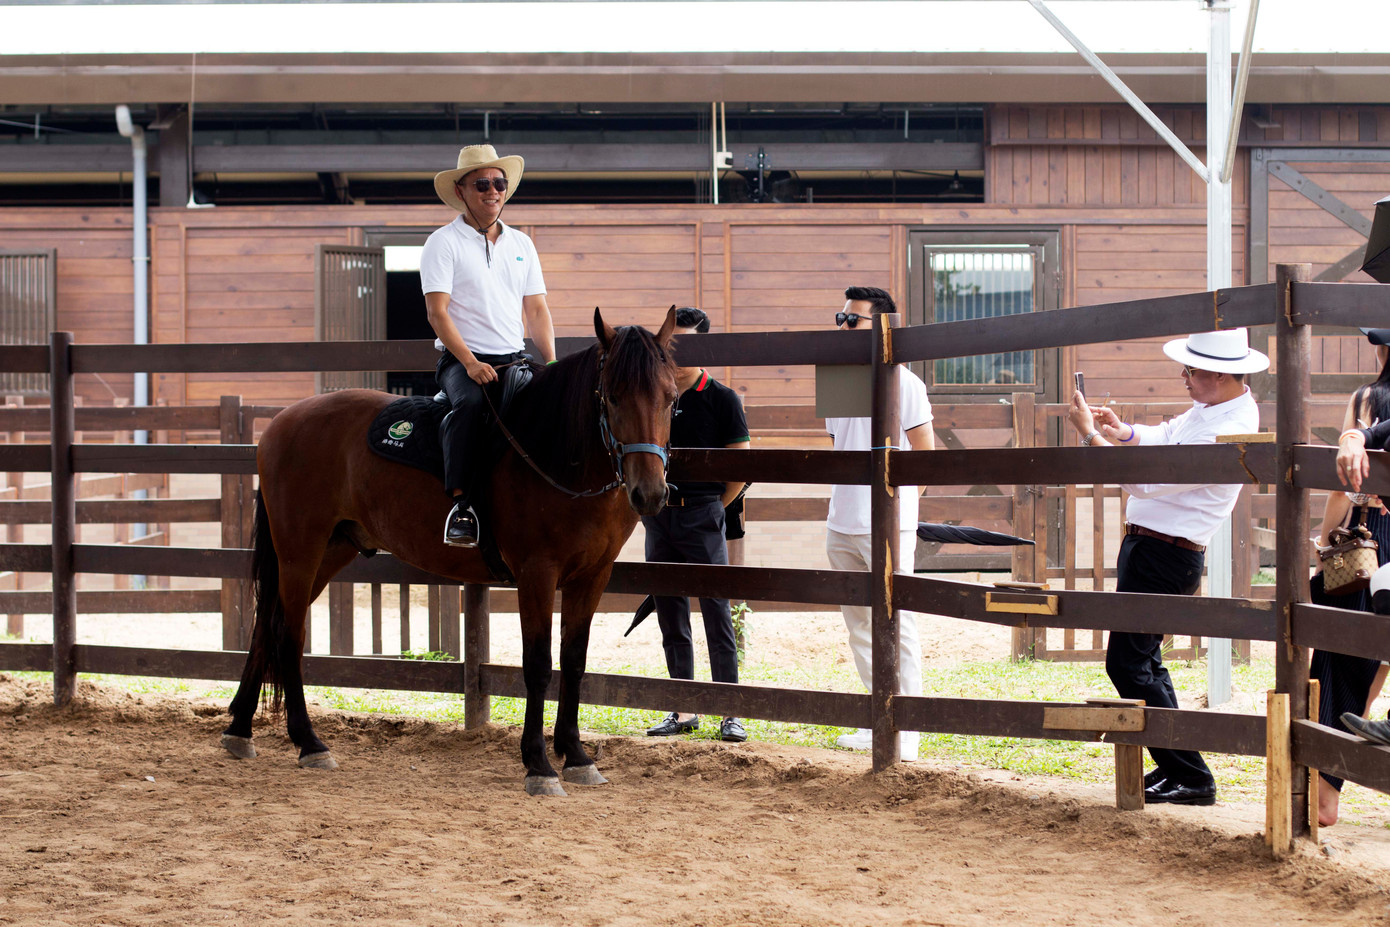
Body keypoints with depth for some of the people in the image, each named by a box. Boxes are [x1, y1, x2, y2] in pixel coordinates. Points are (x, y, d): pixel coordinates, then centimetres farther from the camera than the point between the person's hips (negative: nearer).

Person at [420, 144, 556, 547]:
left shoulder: (521, 244, 17)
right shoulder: (444, 243, 0)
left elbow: (537, 310, 16)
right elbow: (437, 311, -8)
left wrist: (551, 364, 0)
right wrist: (470, 362, -20)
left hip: (515, 359, 5)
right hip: (461, 360, -5)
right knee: (471, 404, -36)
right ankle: (461, 504, -38)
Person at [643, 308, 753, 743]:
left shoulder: (721, 399, -2)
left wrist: (713, 507, 3)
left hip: (702, 515, -5)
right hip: (658, 515, 5)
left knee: (717, 616, -4)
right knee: (671, 620, 8)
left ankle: (730, 714, -2)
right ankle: (684, 710, 15)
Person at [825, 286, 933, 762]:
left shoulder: (902, 382, -7)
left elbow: (925, 453, -7)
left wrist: (898, 508, -8)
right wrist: (843, 509, 13)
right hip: (842, 524, 8)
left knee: (897, 625, -6)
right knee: (859, 625, 12)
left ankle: (906, 735, -3)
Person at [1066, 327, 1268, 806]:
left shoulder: (1228, 432, -25)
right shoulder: (1211, 408, 6)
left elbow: (1142, 480, -26)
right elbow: (1166, 436, 25)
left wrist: (1089, 433, -17)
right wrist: (1123, 430, 5)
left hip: (1164, 556, -11)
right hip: (1149, 546, 11)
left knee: (1128, 664, -9)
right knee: (1144, 659, 19)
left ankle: (1190, 778, -6)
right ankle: (1173, 768, 26)